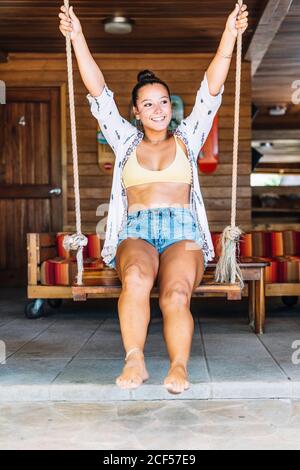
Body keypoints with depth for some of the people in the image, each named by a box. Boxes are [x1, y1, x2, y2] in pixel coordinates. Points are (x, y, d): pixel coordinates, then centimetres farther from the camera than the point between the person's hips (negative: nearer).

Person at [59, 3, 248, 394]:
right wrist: (77, 36, 7)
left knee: (176, 294, -32)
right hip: (136, 232, 0)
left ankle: (179, 366, -44)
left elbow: (211, 91, 12)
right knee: (137, 278, -36)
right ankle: (134, 361, -37)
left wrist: (230, 34, 3)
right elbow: (98, 93, 13)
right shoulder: (126, 141, 21)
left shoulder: (187, 139, 21)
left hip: (183, 232, 0)